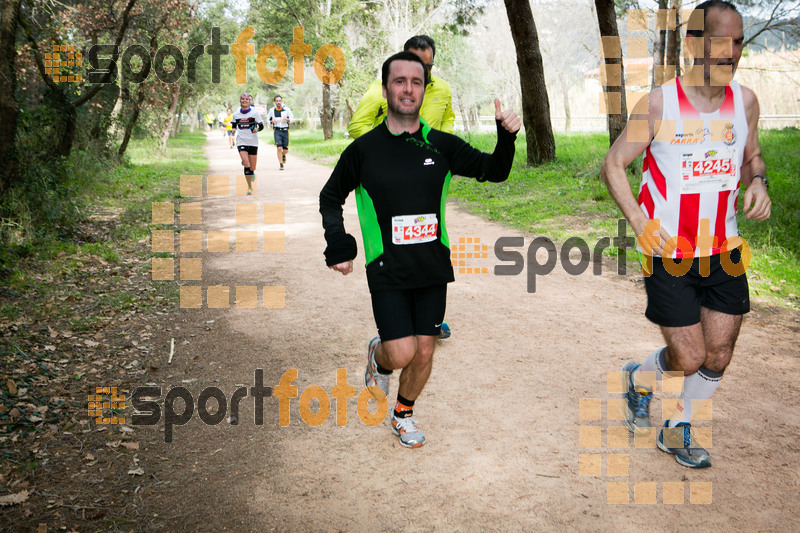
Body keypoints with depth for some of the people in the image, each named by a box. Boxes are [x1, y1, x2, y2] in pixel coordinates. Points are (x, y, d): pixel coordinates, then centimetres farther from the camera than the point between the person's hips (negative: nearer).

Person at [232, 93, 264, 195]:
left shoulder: (255, 113, -4)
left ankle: (252, 172, 43)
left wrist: (257, 129, -23)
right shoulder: (236, 114, 5)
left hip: (253, 142, 0)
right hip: (241, 142, 1)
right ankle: (249, 187, -4)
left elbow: (261, 126, -2)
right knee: (246, 165, -16)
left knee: (252, 167, 4)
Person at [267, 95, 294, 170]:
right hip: (277, 131, -1)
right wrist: (272, 121, -8)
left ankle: (283, 155, 43)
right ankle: (281, 164, -6)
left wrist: (287, 119, -13)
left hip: (285, 131, 1)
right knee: (279, 148, -15)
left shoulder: (286, 109, 2)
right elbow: (268, 119, 15)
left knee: (285, 150, 5)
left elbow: (292, 118, 9)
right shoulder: (272, 110, 4)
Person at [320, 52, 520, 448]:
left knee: (424, 350, 9)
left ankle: (404, 414, 34)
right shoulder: (363, 149, -3)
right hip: (387, 270, -2)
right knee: (401, 353, -9)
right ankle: (378, 357, 28)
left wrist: (506, 137, -13)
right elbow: (331, 197, 9)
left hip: (433, 268, 3)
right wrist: (338, 245, -5)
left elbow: (494, 171, 7)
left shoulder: (441, 145, 1)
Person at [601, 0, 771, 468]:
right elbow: (613, 165, -5)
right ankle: (640, 377, 33)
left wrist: (758, 182, -4)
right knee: (689, 358, -2)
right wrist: (640, 224, -17)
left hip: (724, 250, 5)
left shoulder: (745, 101, 3)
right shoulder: (658, 104, -11)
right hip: (669, 253, -5)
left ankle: (678, 430, 31)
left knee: (719, 356, 7)